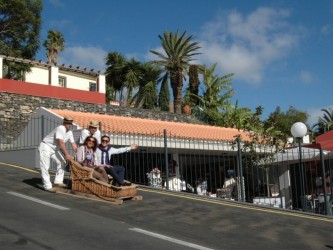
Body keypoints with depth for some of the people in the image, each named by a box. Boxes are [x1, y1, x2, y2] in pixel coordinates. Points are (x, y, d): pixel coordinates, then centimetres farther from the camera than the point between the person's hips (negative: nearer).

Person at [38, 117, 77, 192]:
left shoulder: (70, 132, 1)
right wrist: (67, 154, -35)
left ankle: (58, 182, 10)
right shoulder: (60, 128, -26)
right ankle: (47, 186, -7)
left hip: (54, 148, 9)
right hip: (46, 147, -9)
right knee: (45, 167, -10)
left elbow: (73, 145, 5)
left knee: (62, 162, 5)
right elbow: (61, 142, -33)